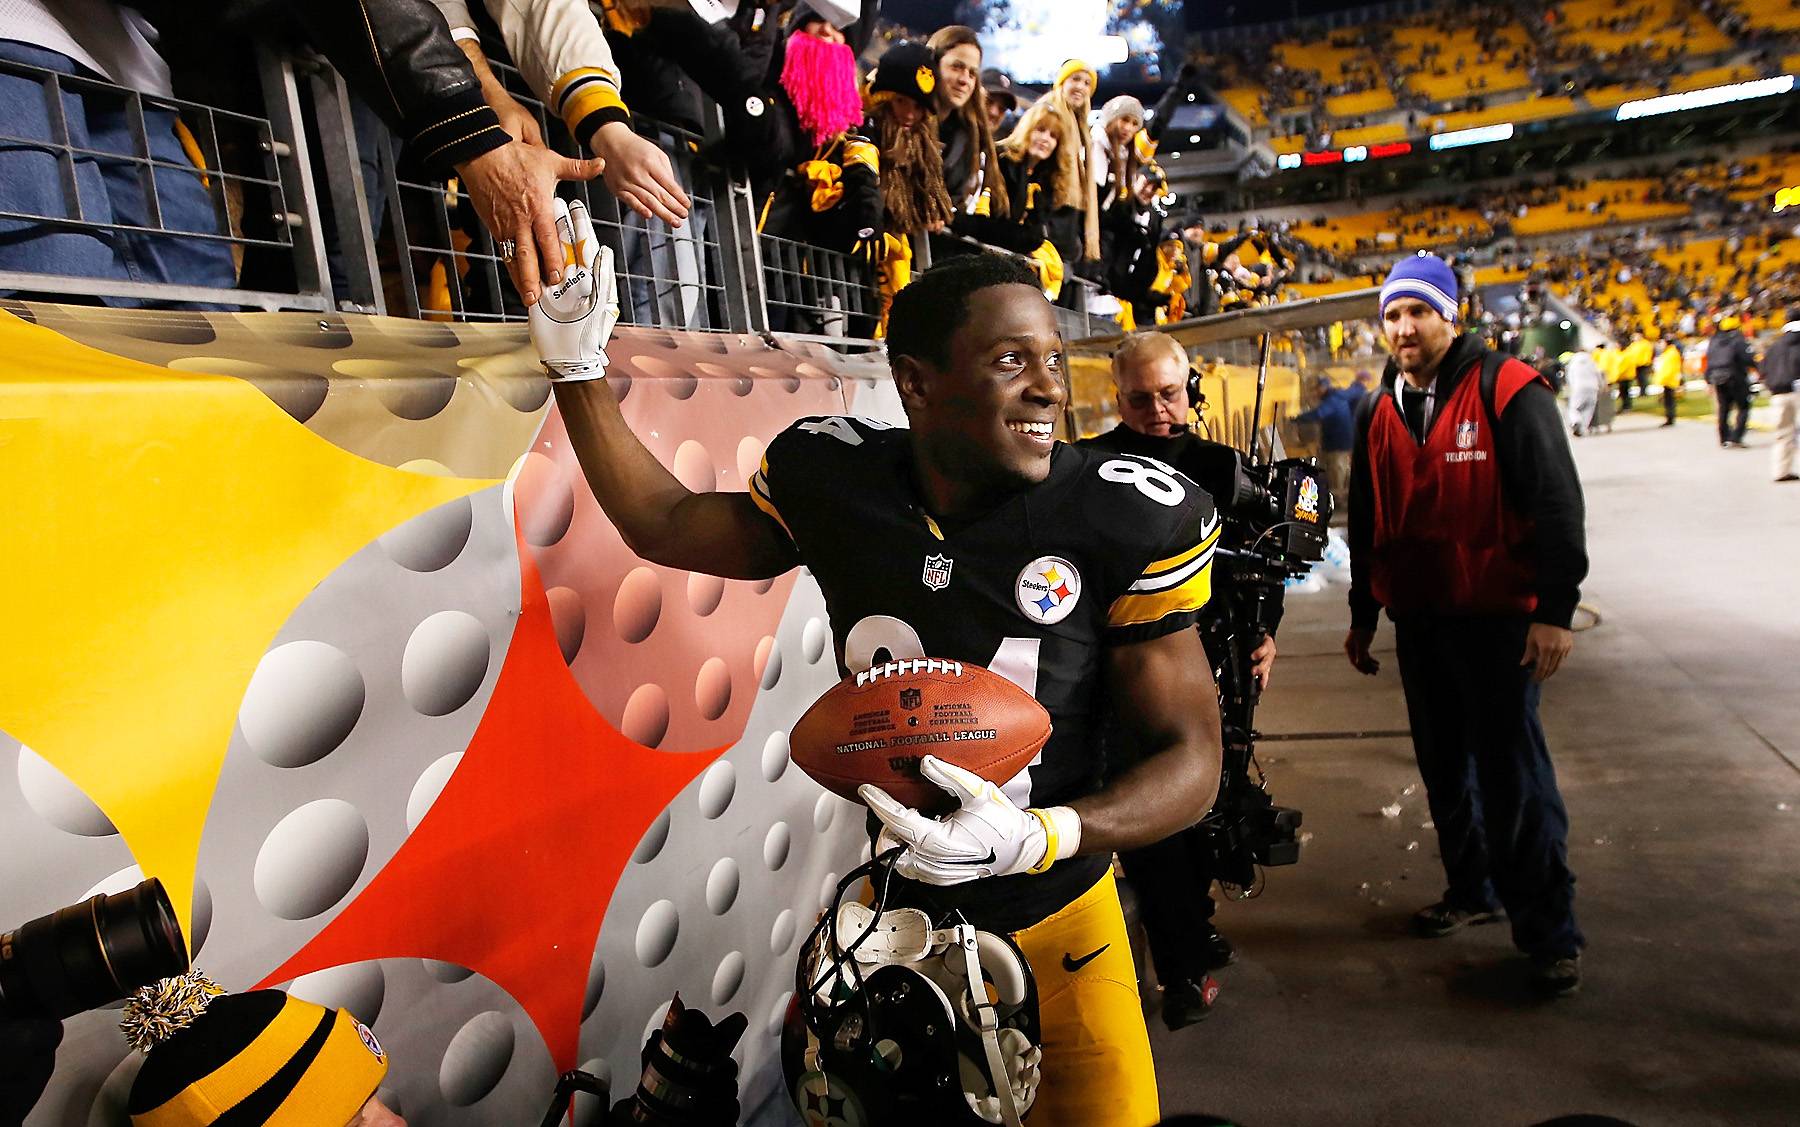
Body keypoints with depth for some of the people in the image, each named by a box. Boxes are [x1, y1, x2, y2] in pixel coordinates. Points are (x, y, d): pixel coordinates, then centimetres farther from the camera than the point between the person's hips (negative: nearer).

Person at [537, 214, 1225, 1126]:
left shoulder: (1126, 519, -19)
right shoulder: (834, 484, -12)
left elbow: (1190, 753, -13)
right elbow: (664, 526, 7)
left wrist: (1042, 836, -29)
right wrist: (577, 367, 4)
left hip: (1055, 921, -1)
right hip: (891, 902, 2)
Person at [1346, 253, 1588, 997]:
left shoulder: (1506, 390, -8)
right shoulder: (1378, 414, 10)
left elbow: (1556, 502, -11)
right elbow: (1366, 525, 16)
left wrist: (1555, 610, -15)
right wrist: (1362, 617, 18)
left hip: (1497, 617, -6)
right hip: (1416, 620, 6)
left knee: (1513, 776, -2)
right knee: (1444, 768, 16)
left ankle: (1550, 931, 12)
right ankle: (1472, 890, 33)